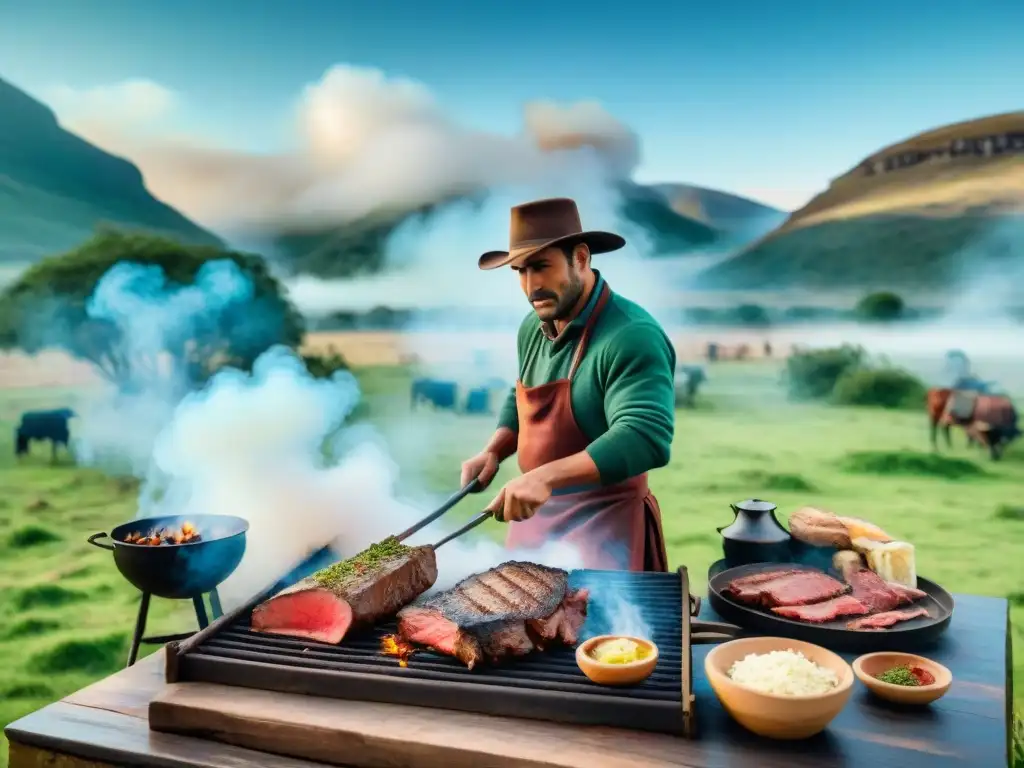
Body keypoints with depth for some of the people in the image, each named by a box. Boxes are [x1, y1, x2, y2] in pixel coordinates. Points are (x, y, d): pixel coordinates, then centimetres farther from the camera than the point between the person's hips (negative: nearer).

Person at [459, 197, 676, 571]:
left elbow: (645, 438, -32)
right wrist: (493, 451, 2)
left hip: (603, 523, -7)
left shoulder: (632, 336, -22)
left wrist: (546, 476, -39)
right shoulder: (533, 328, 4)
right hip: (533, 516, 8)